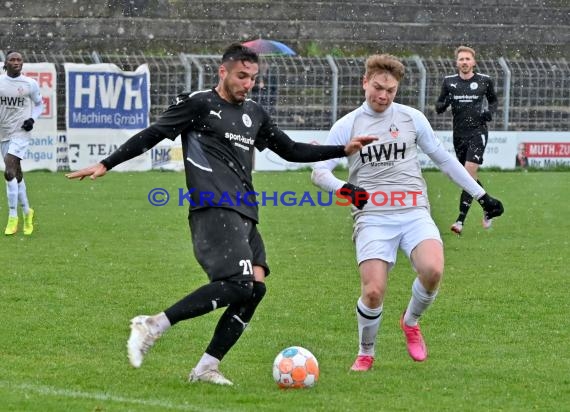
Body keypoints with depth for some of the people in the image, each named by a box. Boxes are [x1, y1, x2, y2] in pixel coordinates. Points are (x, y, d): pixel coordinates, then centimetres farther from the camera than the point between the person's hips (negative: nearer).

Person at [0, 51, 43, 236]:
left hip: (21, 133, -4)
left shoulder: (30, 84, -2)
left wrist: (32, 119, -5)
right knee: (16, 175, 12)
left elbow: (39, 104, 12)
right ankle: (27, 212, 30)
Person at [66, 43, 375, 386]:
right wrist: (106, 165, -1)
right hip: (215, 211, -8)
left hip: (245, 215, 8)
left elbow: (292, 151, 30)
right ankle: (154, 326, -17)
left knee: (256, 285, -9)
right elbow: (152, 135, 3)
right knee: (238, 285, -23)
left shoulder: (254, 113, 23)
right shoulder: (199, 104, 2)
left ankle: (206, 368, -4)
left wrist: (343, 150, 23)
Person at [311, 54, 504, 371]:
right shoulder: (347, 126, 6)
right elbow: (319, 171, 2)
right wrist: (343, 188, -20)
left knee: (432, 271, -27)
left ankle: (411, 322, 6)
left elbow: (444, 159, 20)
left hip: (414, 213, 1)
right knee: (373, 291, -18)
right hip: (373, 217, -1)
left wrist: (481, 195, 19)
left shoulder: (412, 118, 11)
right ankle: (366, 354, 11)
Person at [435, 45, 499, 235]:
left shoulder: (484, 81, 1)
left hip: (478, 132, -4)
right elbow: (438, 107, 10)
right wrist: (444, 104, -14)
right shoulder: (449, 81, 4)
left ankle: (461, 220, -20)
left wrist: (490, 112, -4)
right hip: (459, 134, 4)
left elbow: (494, 100, 17)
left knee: (469, 172, -17)